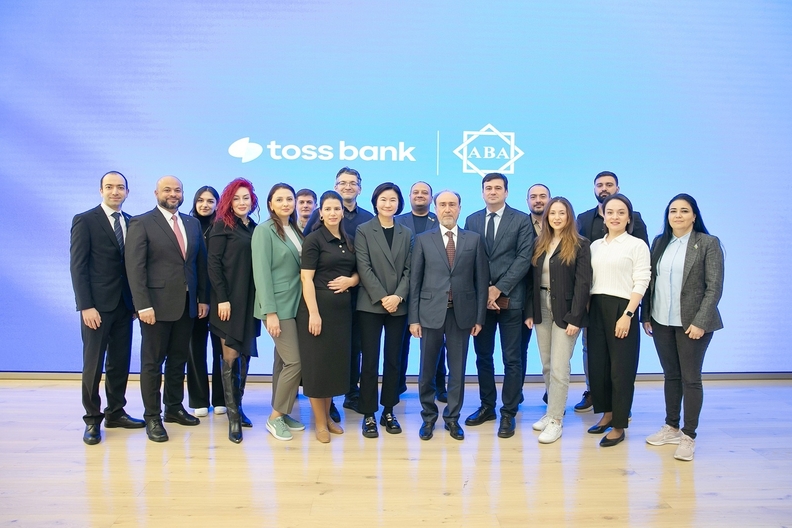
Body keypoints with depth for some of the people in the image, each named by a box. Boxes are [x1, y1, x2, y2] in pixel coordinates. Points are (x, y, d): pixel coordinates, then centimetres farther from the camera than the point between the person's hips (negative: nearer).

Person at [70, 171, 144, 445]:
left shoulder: (132, 223, 10)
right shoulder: (84, 221, -4)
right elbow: (77, 266, -8)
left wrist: (137, 300, 4)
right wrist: (86, 306, -14)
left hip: (124, 304, 5)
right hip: (97, 304, -5)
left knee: (120, 362, 11)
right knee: (93, 364, 3)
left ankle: (116, 412, 24)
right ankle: (92, 420, 15)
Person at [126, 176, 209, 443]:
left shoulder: (193, 224, 11)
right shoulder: (141, 223, -4)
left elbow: (201, 263, 12)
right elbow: (135, 267, -11)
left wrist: (203, 298, 7)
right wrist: (143, 305, -17)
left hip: (187, 304, 5)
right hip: (157, 305, -5)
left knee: (178, 360, 14)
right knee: (152, 362, 5)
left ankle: (174, 407, 28)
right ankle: (152, 417, 16)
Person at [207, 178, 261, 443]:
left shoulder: (254, 227, 12)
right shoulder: (222, 225, -3)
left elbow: (257, 264, 11)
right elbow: (213, 263, -9)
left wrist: (260, 299, 6)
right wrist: (222, 298, -16)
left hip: (250, 300, 6)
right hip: (230, 300, -5)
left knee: (245, 355, 10)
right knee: (231, 356, -2)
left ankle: (237, 406, 21)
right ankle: (233, 415, 4)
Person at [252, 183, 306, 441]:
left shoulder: (295, 230, 11)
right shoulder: (264, 231, -10)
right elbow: (261, 274, -15)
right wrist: (270, 312, -19)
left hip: (295, 304, 7)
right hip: (279, 306, -7)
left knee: (283, 361, 13)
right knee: (294, 361, -7)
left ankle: (280, 413, 23)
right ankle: (275, 417, 9)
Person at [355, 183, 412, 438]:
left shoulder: (406, 233, 11)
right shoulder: (363, 231, 2)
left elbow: (409, 270, 5)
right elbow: (364, 268, -6)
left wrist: (398, 296, -10)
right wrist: (382, 298, -14)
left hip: (398, 306, 3)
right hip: (370, 305, -3)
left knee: (394, 360, 7)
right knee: (370, 361, -1)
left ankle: (388, 412, 19)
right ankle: (369, 415, 9)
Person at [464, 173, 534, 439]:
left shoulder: (521, 220, 0)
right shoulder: (472, 220, 9)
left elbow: (523, 258, -7)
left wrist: (499, 289, -14)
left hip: (509, 298, -3)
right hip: (479, 297, 3)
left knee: (511, 358, 3)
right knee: (483, 355, 12)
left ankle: (508, 413, 14)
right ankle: (487, 405, 26)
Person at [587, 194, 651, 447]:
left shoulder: (637, 245, -2)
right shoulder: (595, 246, 12)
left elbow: (641, 283, -8)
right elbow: (588, 279, 12)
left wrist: (627, 315, -16)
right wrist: (584, 310, 4)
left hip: (621, 310, -5)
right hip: (596, 310, 5)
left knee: (620, 368, 2)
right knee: (597, 365, 9)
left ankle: (619, 425, 14)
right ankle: (606, 413, 28)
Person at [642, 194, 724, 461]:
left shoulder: (708, 243, -4)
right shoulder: (659, 242, 8)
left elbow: (714, 287, -9)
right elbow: (650, 281, 9)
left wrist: (700, 321, -15)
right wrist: (646, 315, 4)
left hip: (691, 322, -4)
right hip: (661, 321, 4)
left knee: (690, 378, 2)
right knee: (670, 375, 14)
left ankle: (688, 436, 13)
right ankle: (671, 428, 27)